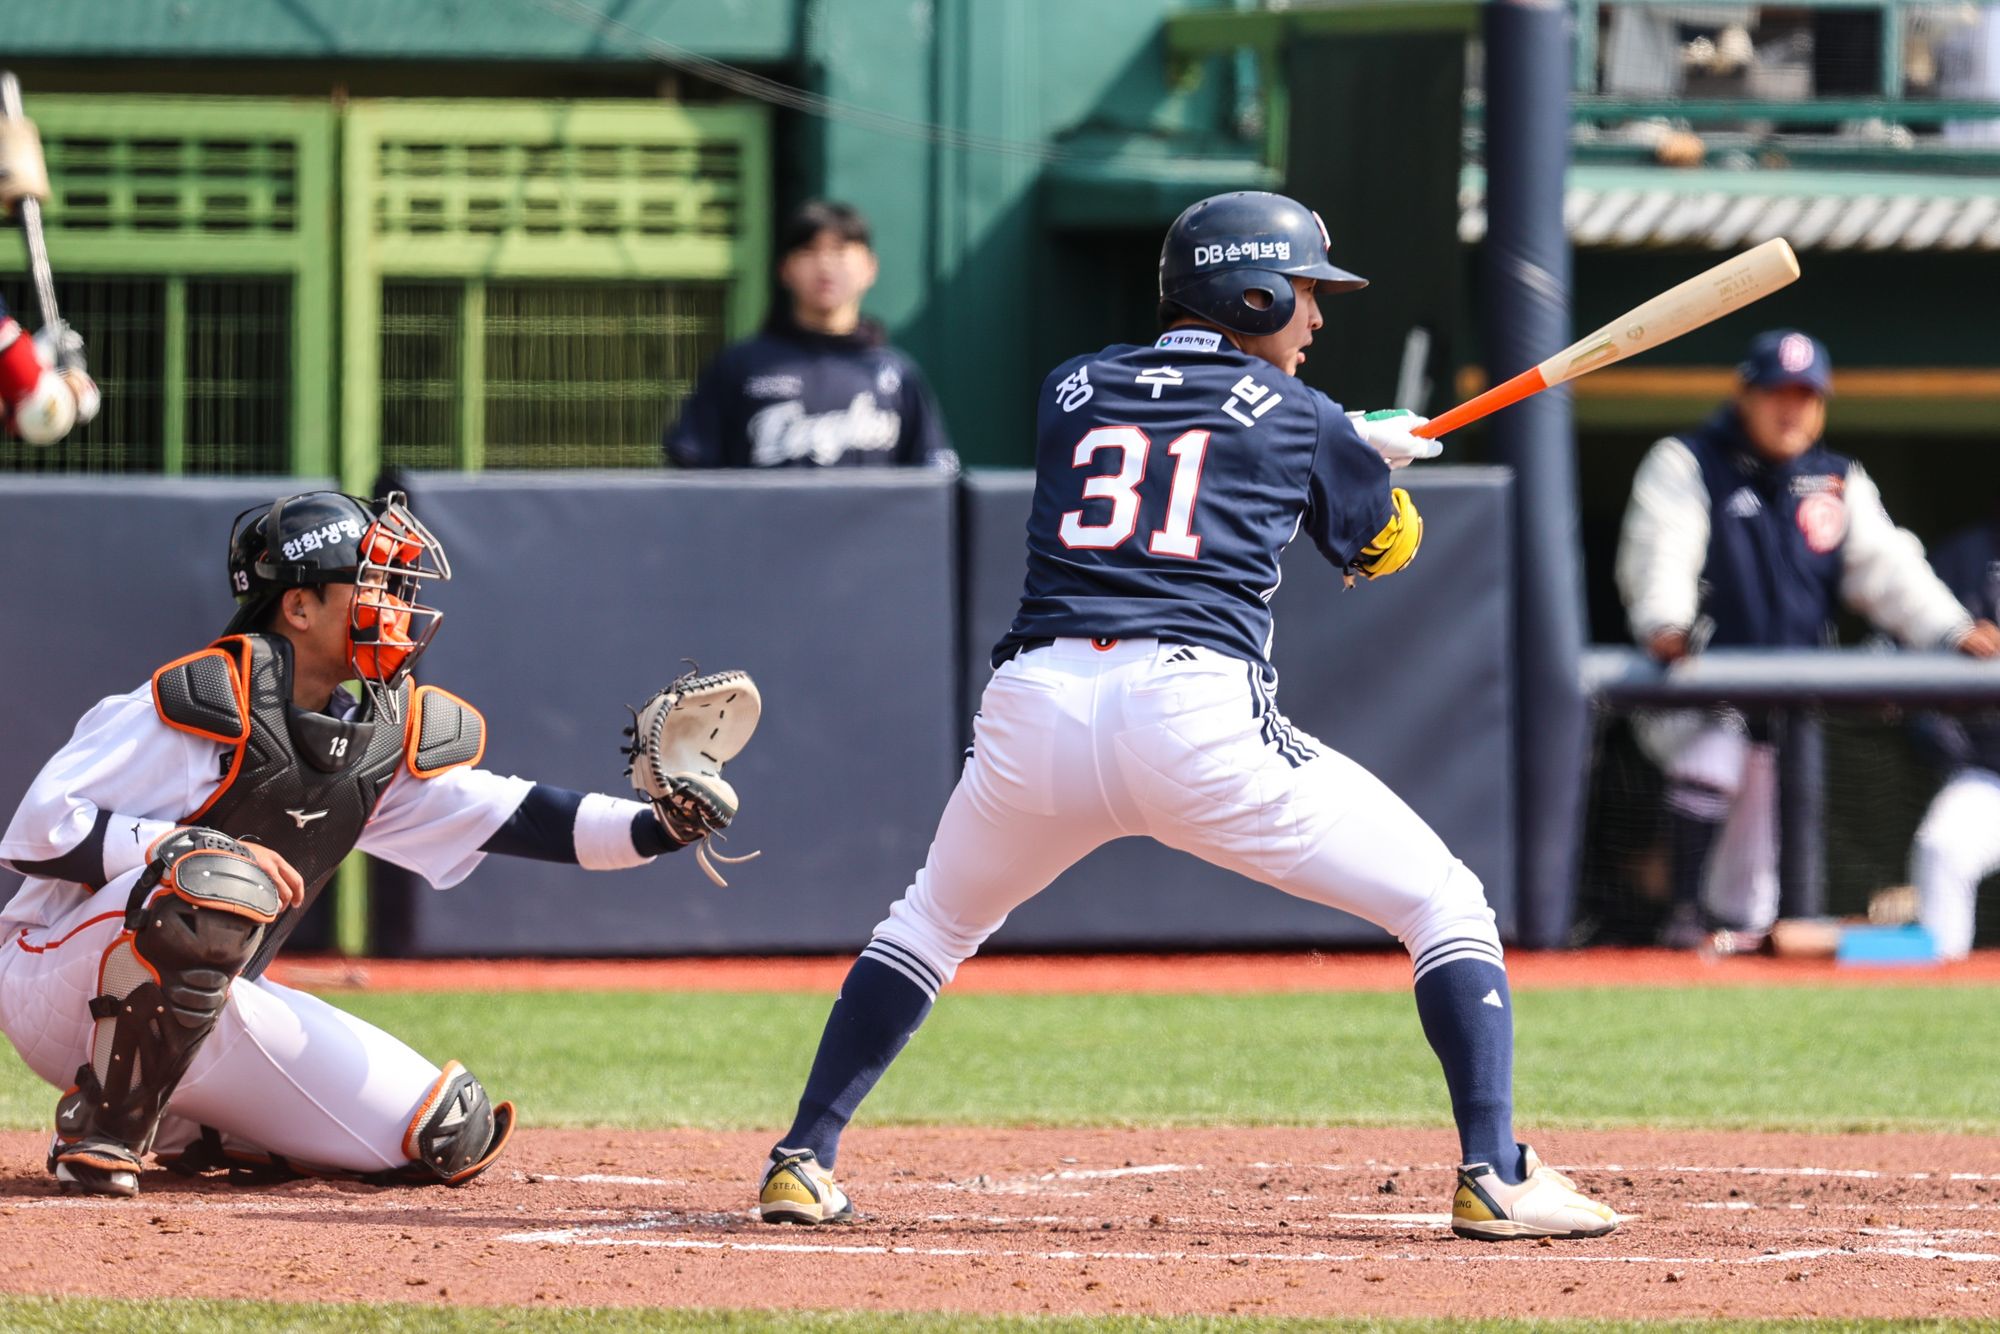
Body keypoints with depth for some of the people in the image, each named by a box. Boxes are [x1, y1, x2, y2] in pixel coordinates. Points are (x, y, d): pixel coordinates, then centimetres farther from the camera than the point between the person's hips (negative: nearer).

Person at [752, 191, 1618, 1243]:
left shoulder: (1069, 391, 21)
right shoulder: (1297, 418, 13)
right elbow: (1385, 545, 30)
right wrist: (1357, 454, 52)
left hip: (1035, 716, 4)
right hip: (1198, 714, -4)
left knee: (933, 921, 31)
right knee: (1445, 907, 8)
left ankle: (803, 1160, 21)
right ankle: (1494, 1179, -6)